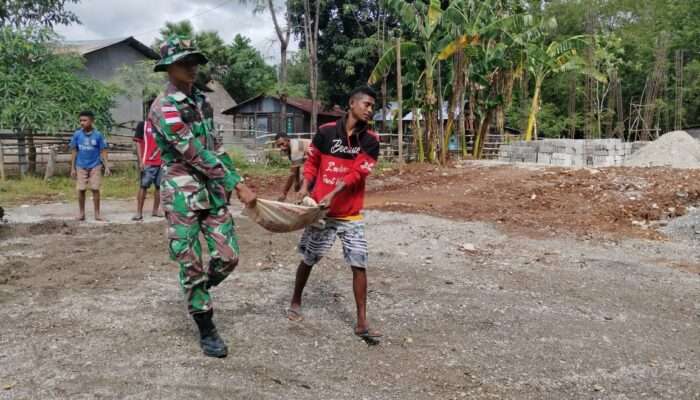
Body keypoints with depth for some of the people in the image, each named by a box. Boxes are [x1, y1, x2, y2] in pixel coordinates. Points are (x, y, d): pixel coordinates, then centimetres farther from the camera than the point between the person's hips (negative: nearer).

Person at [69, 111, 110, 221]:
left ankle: (97, 213, 10)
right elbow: (74, 152, 5)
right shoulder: (77, 134, -2)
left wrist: (106, 167, -6)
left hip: (95, 166, -1)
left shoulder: (98, 135, -6)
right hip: (81, 167, 2)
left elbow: (103, 152, -1)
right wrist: (73, 168, 4)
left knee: (95, 189, 0)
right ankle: (82, 213, 17)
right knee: (81, 190, 5)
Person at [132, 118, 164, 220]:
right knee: (143, 186, -4)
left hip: (161, 162, 4)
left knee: (159, 186, 7)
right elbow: (138, 143, -2)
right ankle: (139, 212, -1)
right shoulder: (142, 125, 1)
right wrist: (141, 161, -10)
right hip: (147, 163, -4)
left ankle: (156, 210, 18)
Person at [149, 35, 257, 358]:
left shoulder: (201, 101, 11)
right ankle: (207, 332, 17)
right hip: (183, 195, -7)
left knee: (228, 256, 5)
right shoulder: (164, 107, -13)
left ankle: (196, 293, 35)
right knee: (192, 265, 3)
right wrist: (238, 185, -21)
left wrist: (234, 179, 9)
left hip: (213, 191, 7)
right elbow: (196, 154, -20)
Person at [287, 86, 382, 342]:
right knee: (308, 260, 13)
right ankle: (296, 302, 37)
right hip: (321, 210, 0)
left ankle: (362, 323, 3)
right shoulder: (326, 131, -4)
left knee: (359, 265, -5)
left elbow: (358, 173, -13)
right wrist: (305, 187, -9)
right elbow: (312, 161, 6)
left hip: (351, 214, 1)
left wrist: (333, 194, -24)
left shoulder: (370, 140, -3)